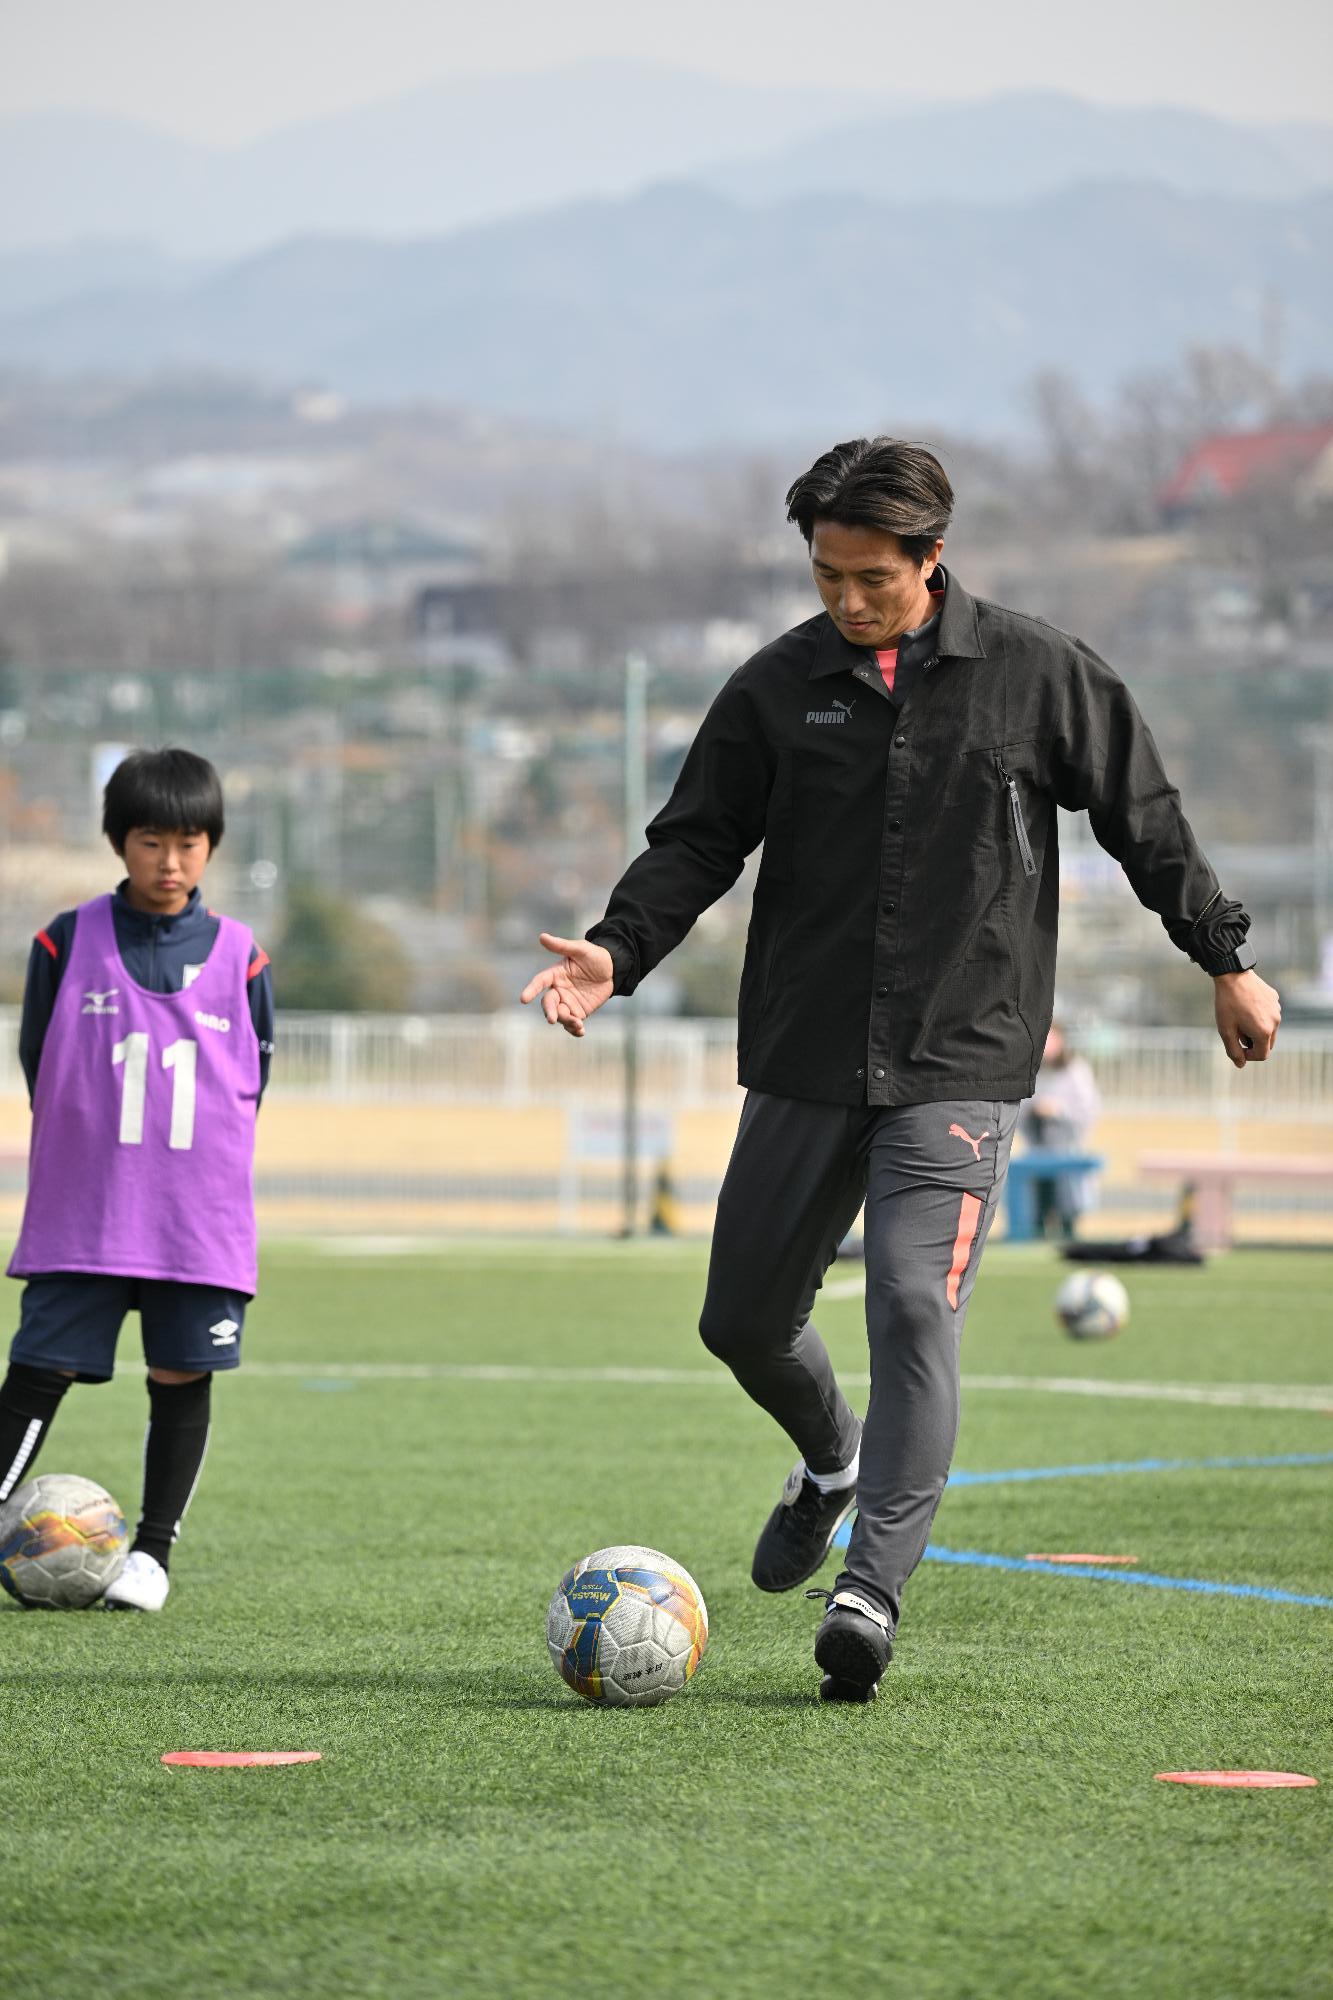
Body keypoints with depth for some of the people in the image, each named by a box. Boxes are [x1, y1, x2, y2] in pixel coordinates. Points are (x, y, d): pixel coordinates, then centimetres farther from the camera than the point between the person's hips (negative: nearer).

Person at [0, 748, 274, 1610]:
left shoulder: (239, 957, 4)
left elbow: (255, 1078, 10)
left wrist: (205, 1160, 3)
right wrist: (87, 1148, 4)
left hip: (203, 1216, 1)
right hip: (81, 1211, -1)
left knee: (183, 1378, 3)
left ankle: (153, 1549, 14)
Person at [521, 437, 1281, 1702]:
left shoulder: (1034, 674, 0)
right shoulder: (778, 687, 3)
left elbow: (1143, 818, 9)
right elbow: (698, 837, 5)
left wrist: (1226, 957, 10)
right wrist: (619, 950, -11)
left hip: (960, 1062, -3)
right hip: (805, 1062, 3)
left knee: (914, 1305, -18)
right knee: (743, 1319, 8)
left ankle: (871, 1588, -16)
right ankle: (832, 1459, 41)